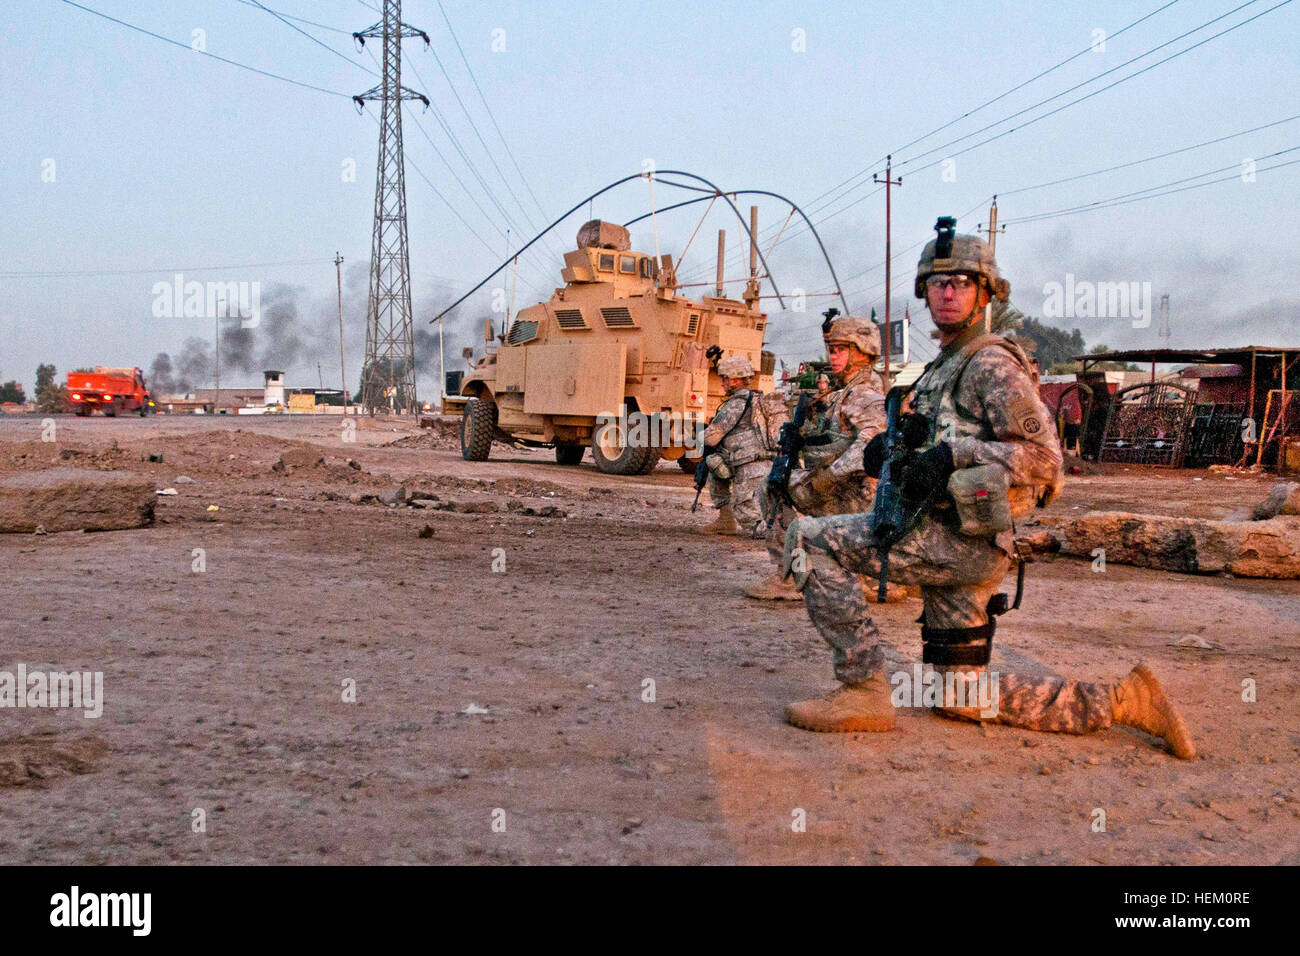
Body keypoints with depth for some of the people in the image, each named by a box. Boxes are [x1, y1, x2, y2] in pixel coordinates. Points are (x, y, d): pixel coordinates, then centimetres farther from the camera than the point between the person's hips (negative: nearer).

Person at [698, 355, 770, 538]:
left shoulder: (737, 403, -10)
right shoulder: (759, 400, 17)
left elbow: (711, 437, -9)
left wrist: (703, 438, 14)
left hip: (750, 469, -9)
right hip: (768, 465, 9)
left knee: (751, 526, -7)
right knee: (715, 469, 26)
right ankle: (726, 520, 21)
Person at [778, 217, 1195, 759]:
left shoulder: (991, 363, -9)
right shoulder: (942, 368, 21)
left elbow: (1043, 458, -17)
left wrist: (955, 454, -25)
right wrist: (894, 453, 8)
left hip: (963, 540, -10)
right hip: (954, 542, 10)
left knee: (807, 541, -15)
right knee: (964, 698, 15)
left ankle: (863, 690, -12)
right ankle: (1121, 701, 20)